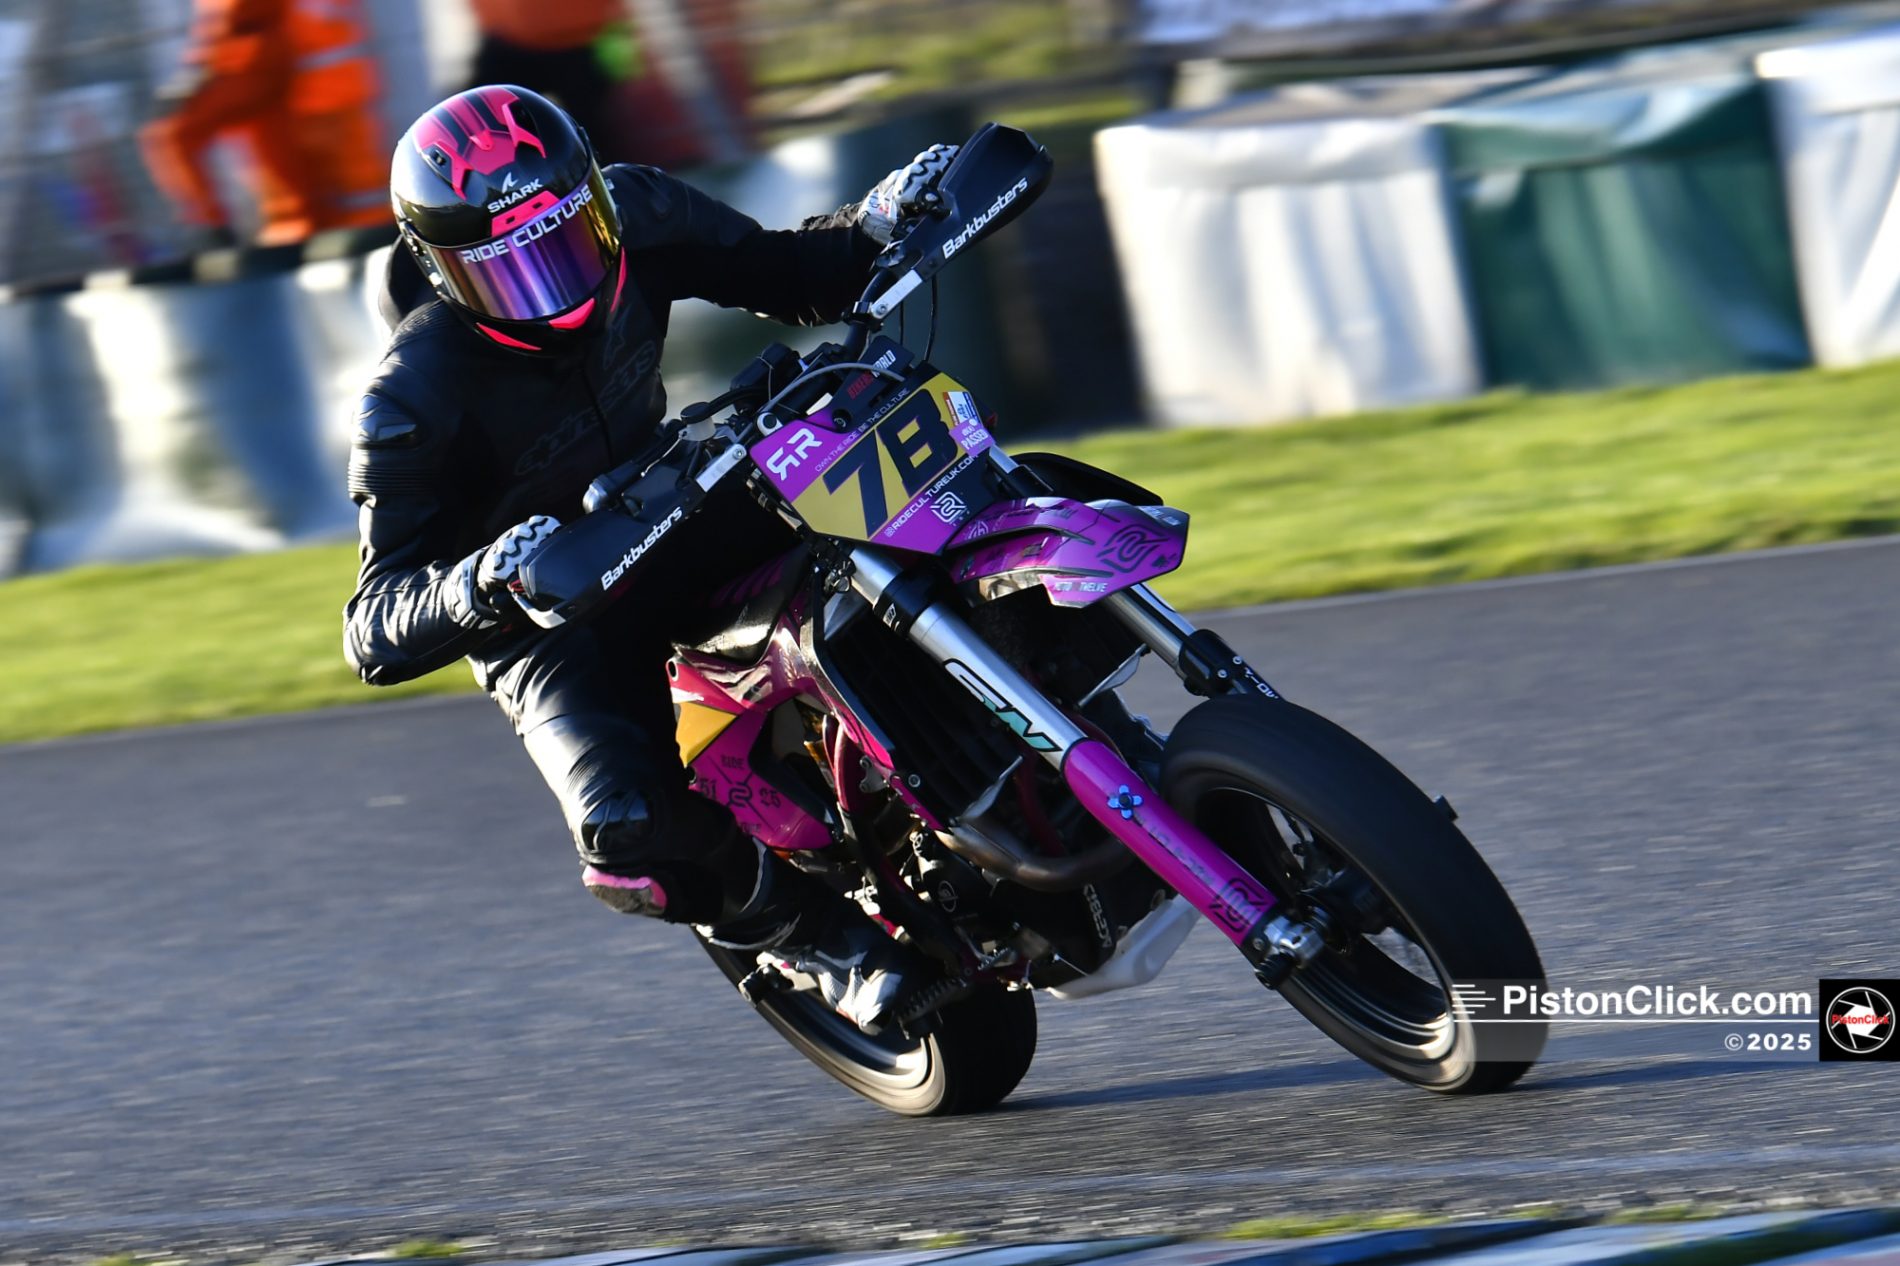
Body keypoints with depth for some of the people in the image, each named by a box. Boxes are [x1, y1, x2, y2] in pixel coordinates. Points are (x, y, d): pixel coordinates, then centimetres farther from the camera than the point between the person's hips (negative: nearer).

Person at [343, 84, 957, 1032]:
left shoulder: (630, 218, -13)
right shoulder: (416, 402, -26)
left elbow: (784, 274, 4)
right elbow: (375, 632, -27)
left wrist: (880, 225, -17)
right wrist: (473, 586, -49)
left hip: (671, 519, 5)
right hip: (551, 629, -5)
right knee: (629, 834, -31)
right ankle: (804, 930, -3)